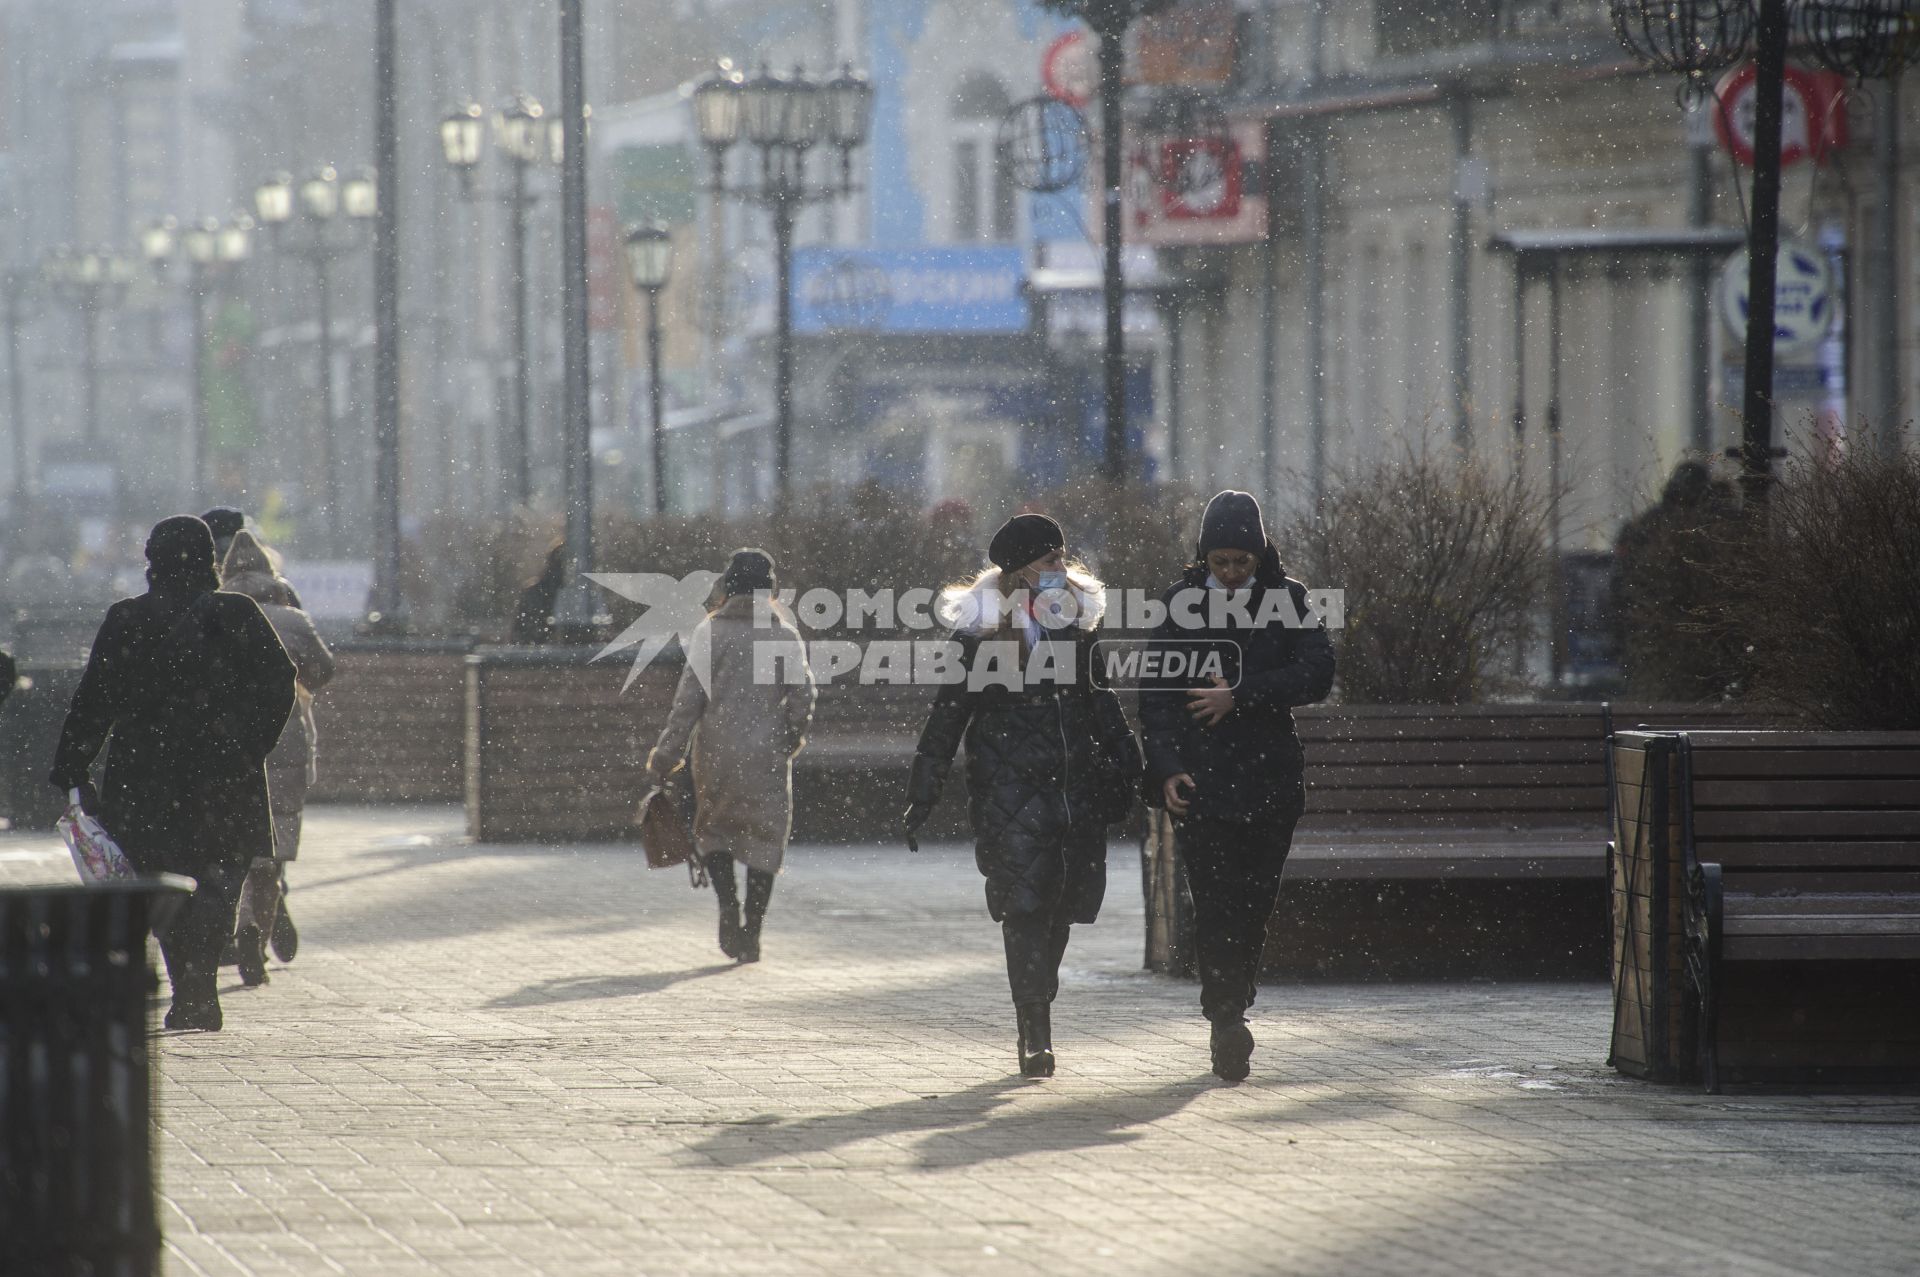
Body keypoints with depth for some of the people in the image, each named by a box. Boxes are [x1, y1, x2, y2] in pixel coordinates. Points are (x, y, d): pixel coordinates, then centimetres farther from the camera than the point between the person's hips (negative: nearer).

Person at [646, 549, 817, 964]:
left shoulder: (711, 632, -3)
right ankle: (750, 934, 3)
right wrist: (790, 743, 18)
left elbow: (688, 698, -7)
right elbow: (802, 697, 1)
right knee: (764, 840, 8)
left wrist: (666, 756, -5)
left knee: (712, 830, 17)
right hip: (768, 758, 1)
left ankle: (728, 903, -5)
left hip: (716, 755, -1)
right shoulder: (786, 636, 2)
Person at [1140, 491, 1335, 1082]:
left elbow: (1317, 673, -6)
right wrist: (1166, 767, -10)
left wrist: (1240, 697, -13)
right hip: (1199, 778, -1)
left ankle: (1229, 1014, 17)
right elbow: (1156, 693, 2)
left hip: (1271, 779, 1)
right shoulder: (1182, 602, 4)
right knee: (1216, 903, -10)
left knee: (1253, 904, 4)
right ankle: (1228, 1019, -14)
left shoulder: (1288, 599, 5)